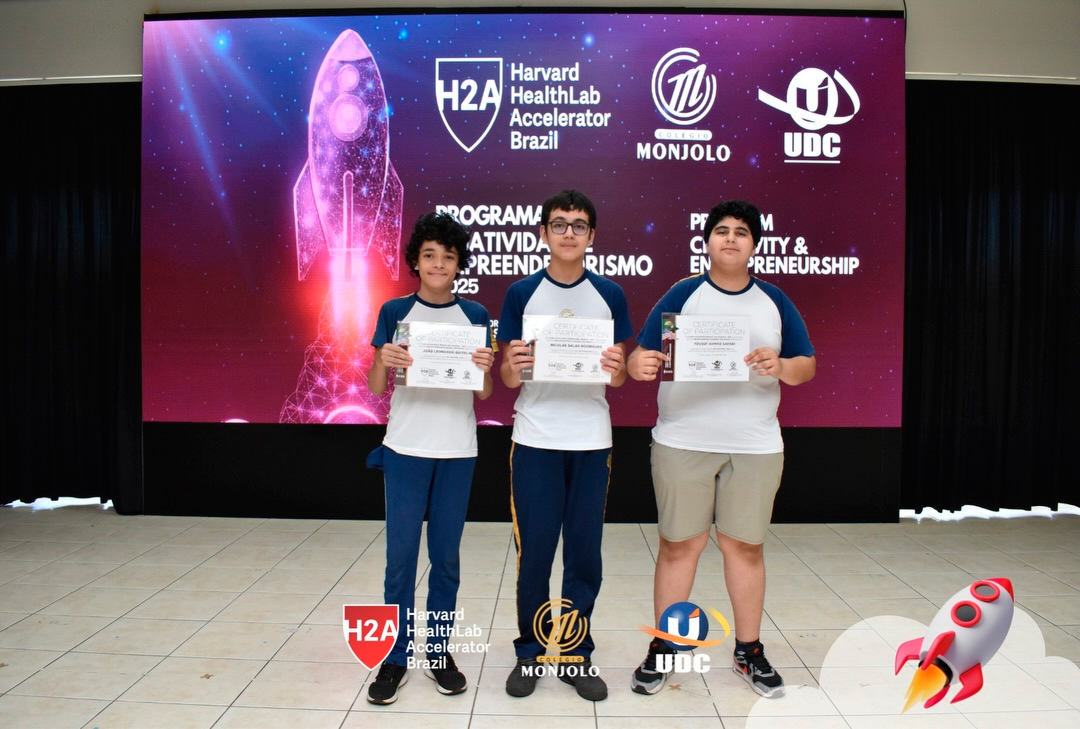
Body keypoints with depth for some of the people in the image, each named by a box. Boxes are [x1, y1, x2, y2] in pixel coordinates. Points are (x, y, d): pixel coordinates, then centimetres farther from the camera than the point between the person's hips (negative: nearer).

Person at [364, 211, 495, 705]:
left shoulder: (474, 315, 4)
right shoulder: (395, 312, 2)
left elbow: (484, 394, 3)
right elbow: (376, 388, 2)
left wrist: (485, 368, -18)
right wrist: (384, 362, -19)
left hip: (457, 450, 1)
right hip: (405, 447, 0)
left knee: (446, 555, 8)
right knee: (400, 555, 1)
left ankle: (438, 651, 22)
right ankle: (395, 659, 14)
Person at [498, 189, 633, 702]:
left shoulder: (610, 295, 5)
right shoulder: (521, 293, 2)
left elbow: (619, 376, 8)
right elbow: (507, 378, 3)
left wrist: (616, 369, -15)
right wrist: (513, 366, -19)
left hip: (592, 441, 1)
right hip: (535, 441, -1)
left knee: (585, 553, 7)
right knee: (534, 551, 4)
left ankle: (576, 655, 23)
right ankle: (530, 653, 22)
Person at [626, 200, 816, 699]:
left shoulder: (774, 301, 8)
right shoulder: (682, 295, 1)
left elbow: (808, 365, 7)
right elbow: (642, 356, -4)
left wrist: (781, 366, -14)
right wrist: (640, 365, -27)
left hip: (755, 447, 2)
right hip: (682, 443, -2)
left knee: (745, 546, 10)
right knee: (678, 545, 5)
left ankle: (749, 652, 26)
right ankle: (662, 648, 19)